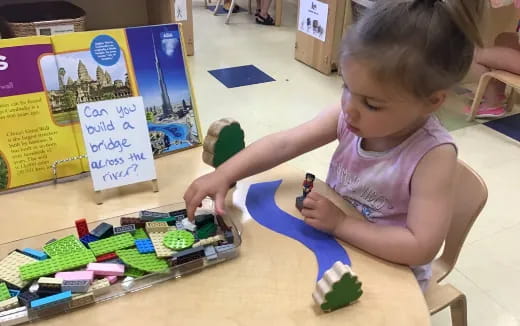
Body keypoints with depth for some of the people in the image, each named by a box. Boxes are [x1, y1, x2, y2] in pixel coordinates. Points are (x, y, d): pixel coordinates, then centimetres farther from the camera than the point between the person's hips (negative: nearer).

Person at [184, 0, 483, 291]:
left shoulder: (434, 155, -29)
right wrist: (223, 175, -26)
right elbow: (284, 144, -16)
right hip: (335, 247, 4)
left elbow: (422, 248, -32)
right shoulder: (350, 116, -16)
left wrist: (340, 223, -29)